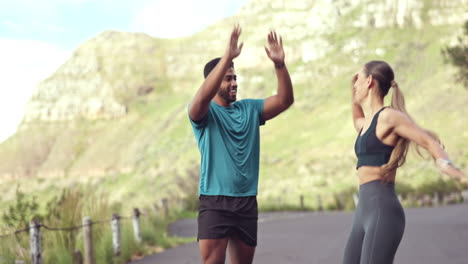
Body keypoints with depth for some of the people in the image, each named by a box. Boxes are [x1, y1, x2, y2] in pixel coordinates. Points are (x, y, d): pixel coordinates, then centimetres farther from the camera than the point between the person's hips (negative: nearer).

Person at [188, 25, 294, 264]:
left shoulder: (249, 109, 11)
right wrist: (227, 57, -33)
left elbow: (284, 100, 1)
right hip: (214, 201, -5)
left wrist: (279, 64, -14)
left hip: (247, 201, 5)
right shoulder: (203, 112, -3)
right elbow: (204, 95, -26)